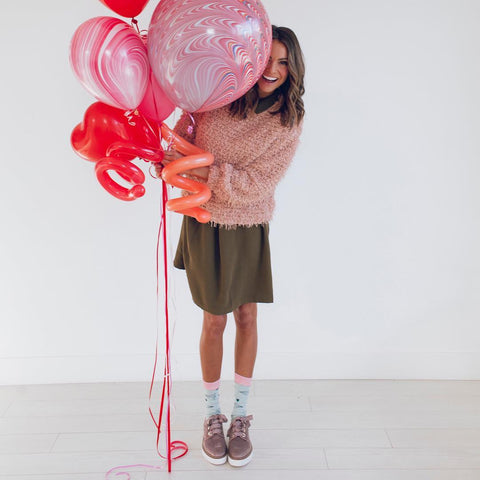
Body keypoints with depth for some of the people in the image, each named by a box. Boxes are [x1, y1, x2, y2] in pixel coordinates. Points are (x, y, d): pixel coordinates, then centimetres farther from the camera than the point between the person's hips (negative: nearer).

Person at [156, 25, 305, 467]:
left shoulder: (289, 122, -8)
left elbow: (258, 183, -16)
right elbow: (184, 134, 5)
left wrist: (206, 171, -24)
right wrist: (170, 158, -16)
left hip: (249, 230, 1)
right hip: (206, 225, 0)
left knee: (247, 318, 9)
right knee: (215, 321, 9)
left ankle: (240, 417, 30)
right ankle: (212, 415, 30)